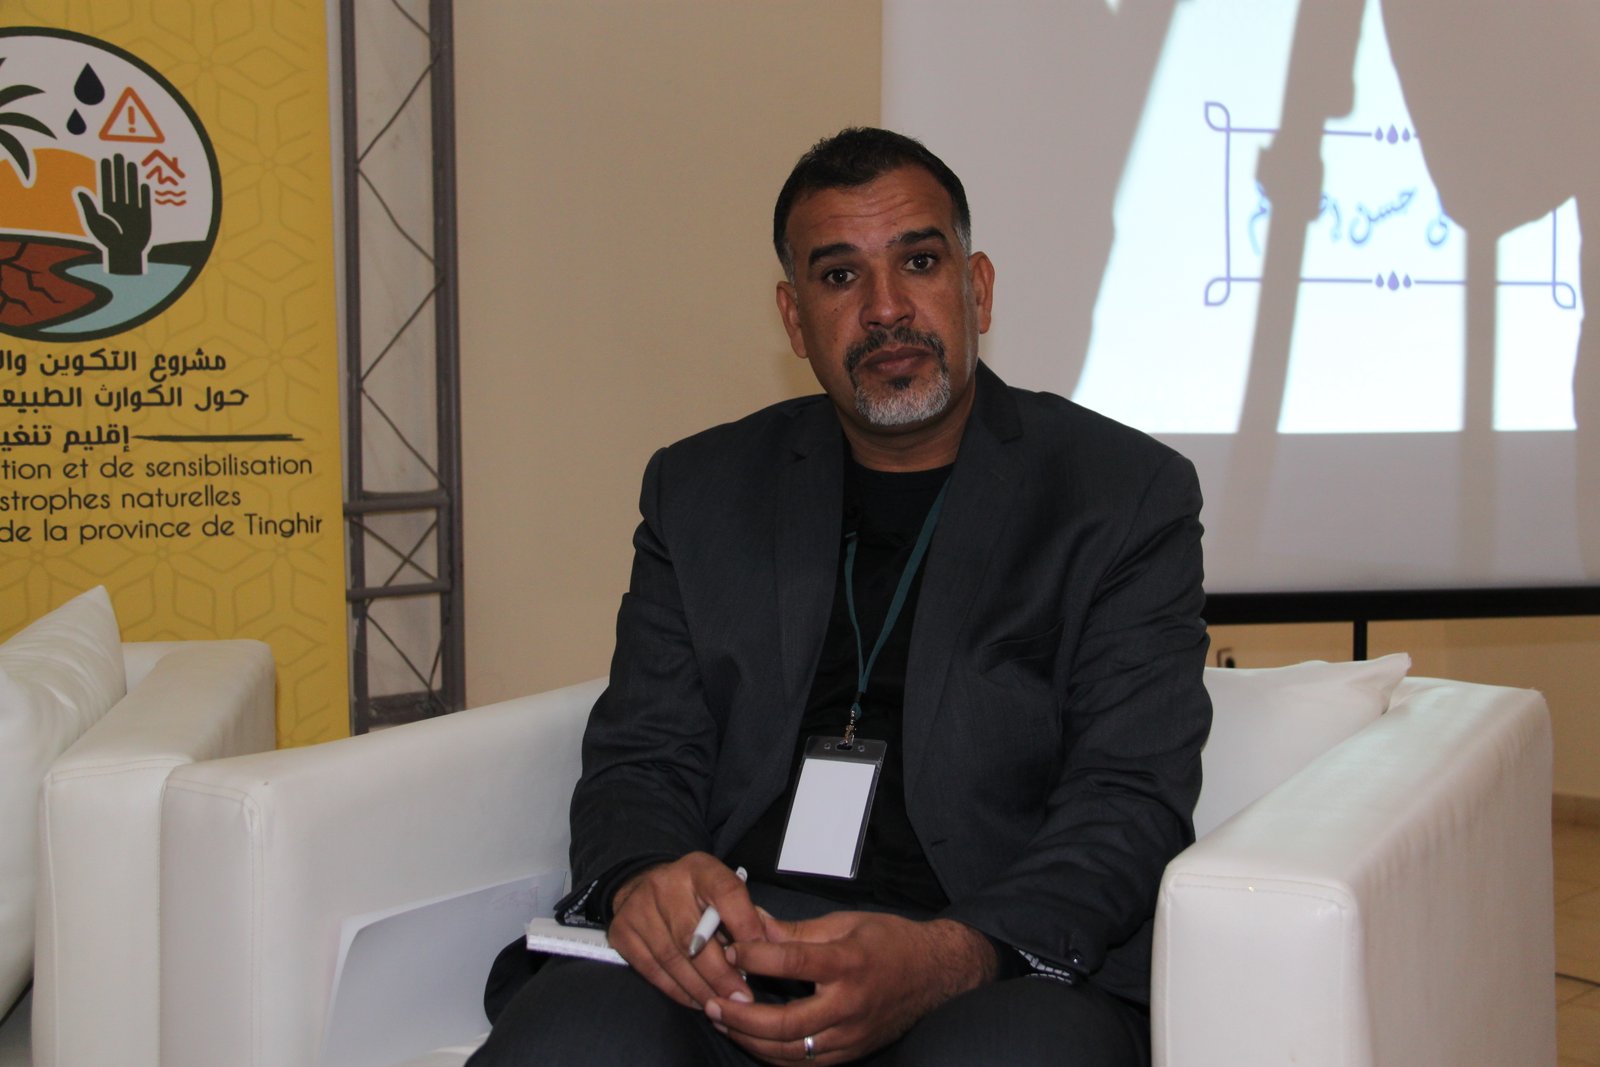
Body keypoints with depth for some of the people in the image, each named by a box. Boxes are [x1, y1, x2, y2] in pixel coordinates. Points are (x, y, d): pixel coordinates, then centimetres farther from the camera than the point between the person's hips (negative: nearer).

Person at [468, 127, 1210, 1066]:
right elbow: (639, 757, 13)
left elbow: (1133, 802, -2)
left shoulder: (1130, 496, 7)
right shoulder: (700, 489, 17)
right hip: (726, 949, 2)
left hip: (1005, 962, -2)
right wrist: (642, 880, -13)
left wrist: (949, 960, -22)